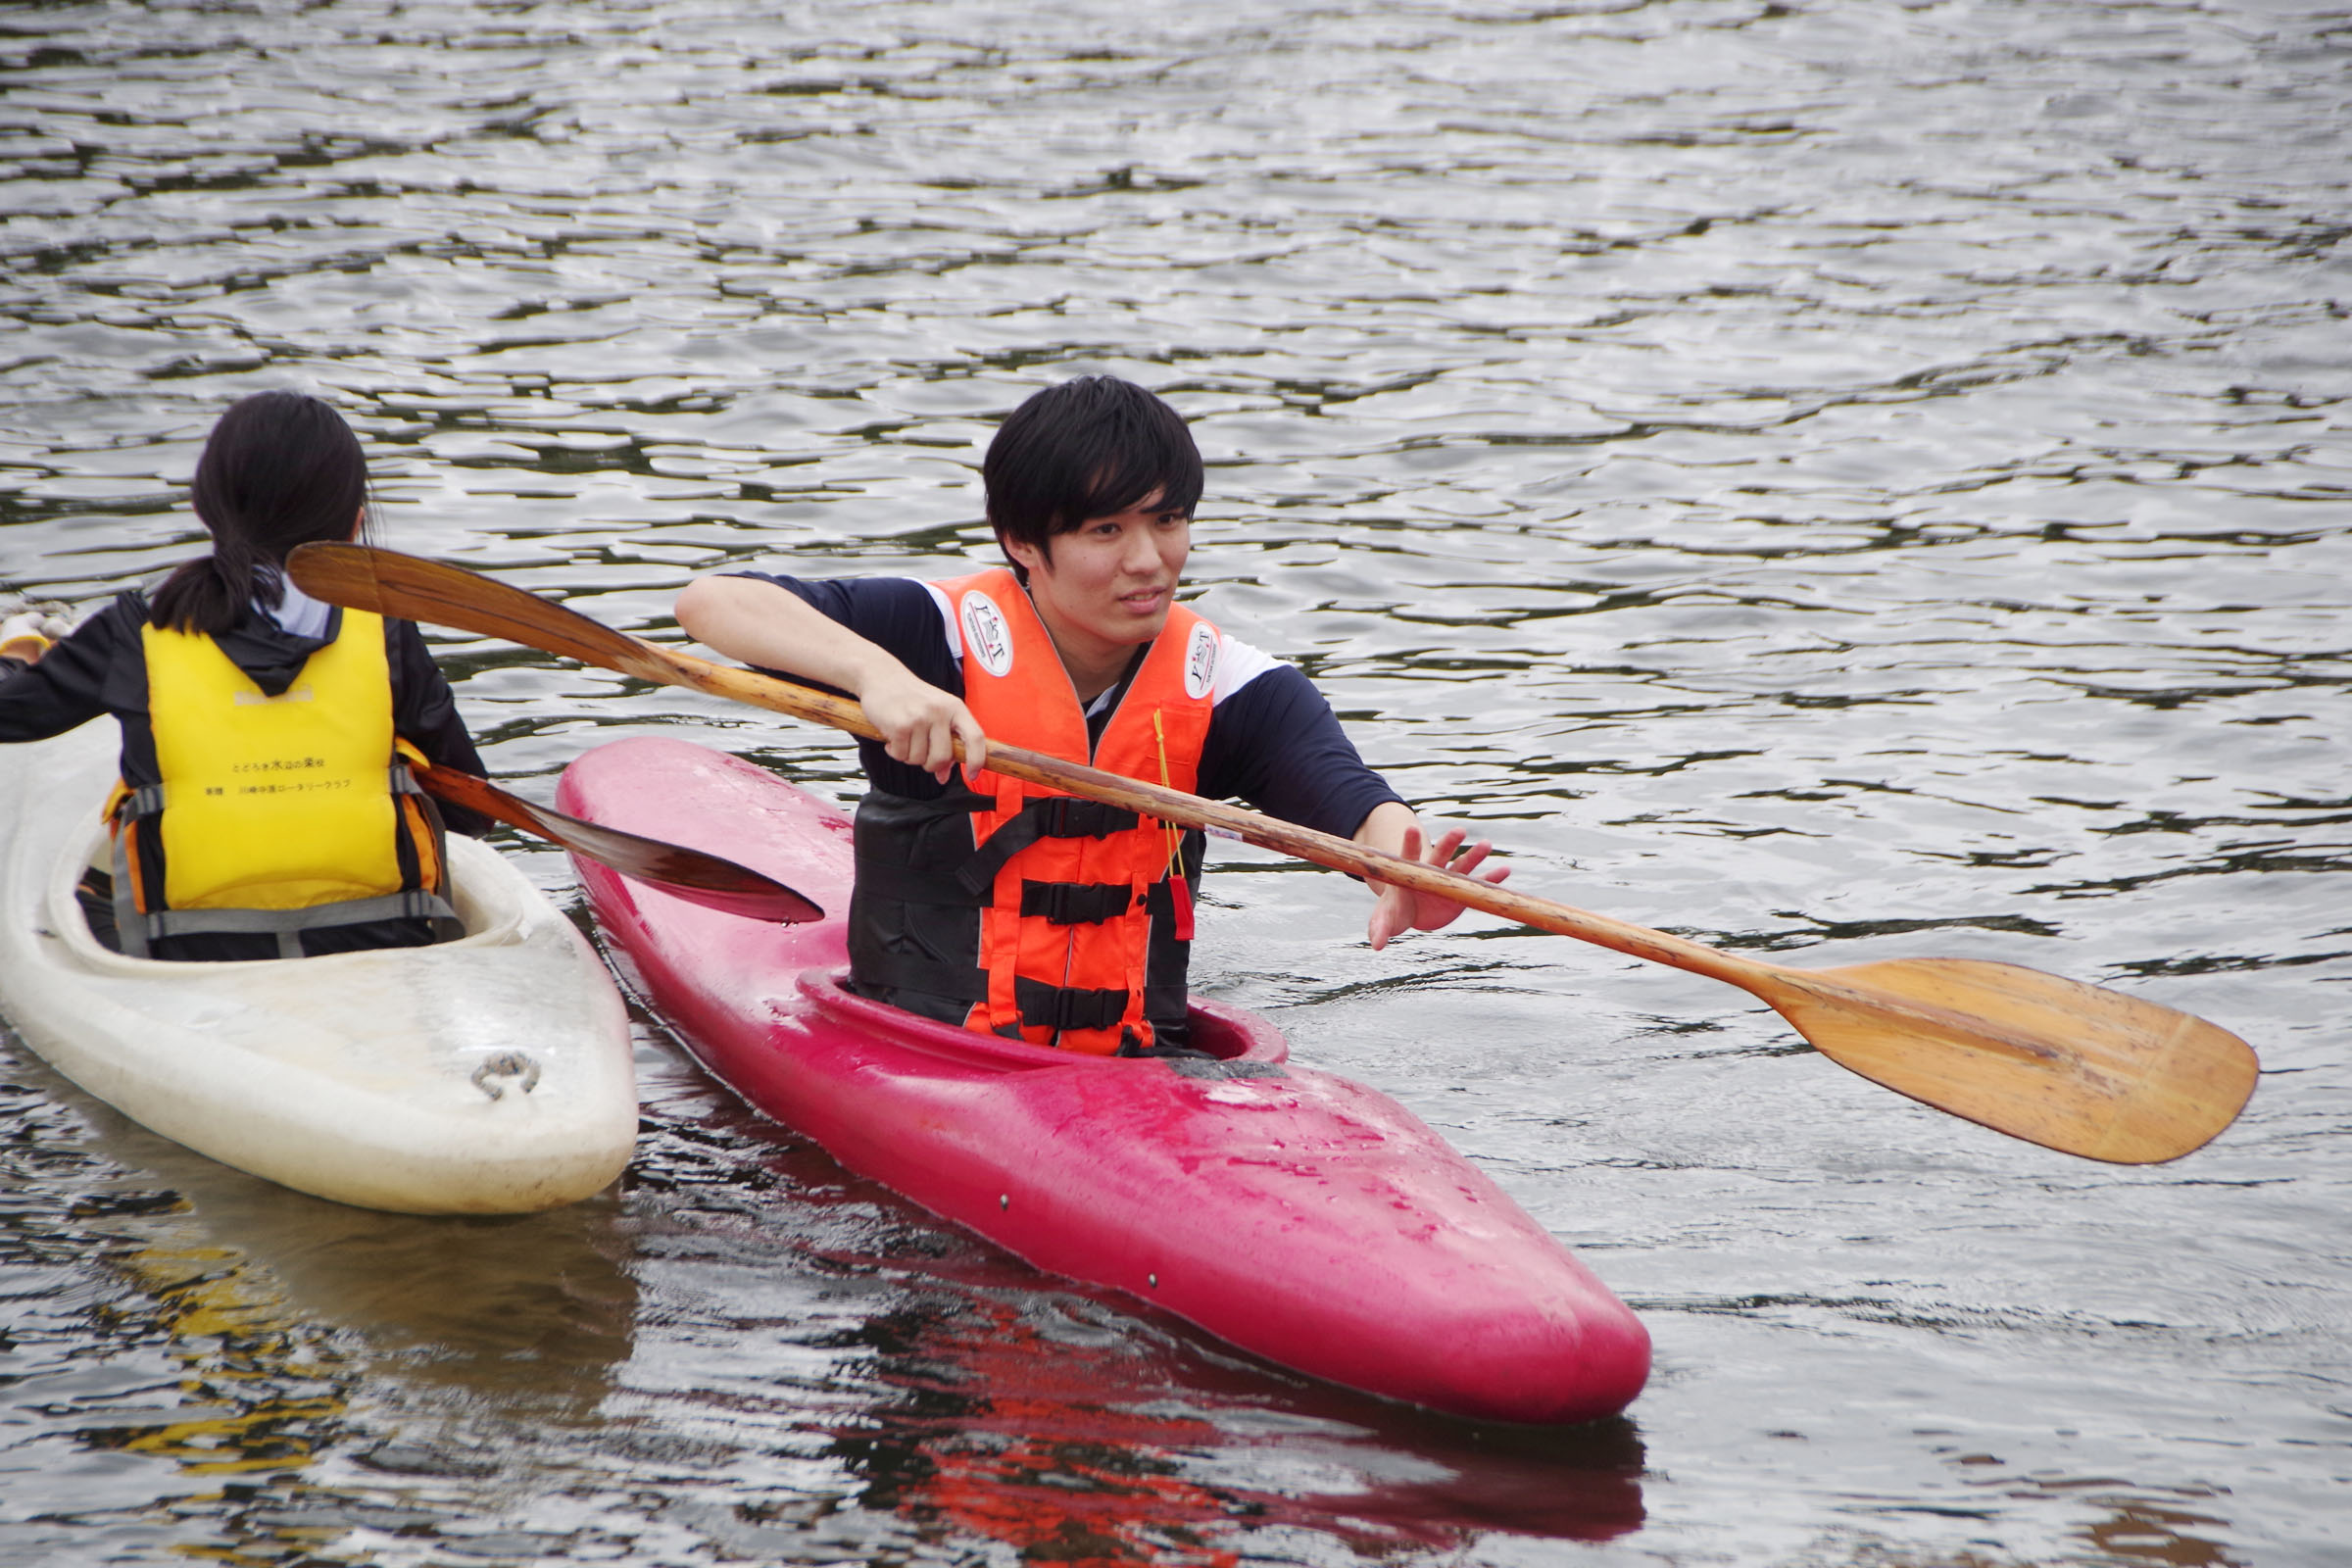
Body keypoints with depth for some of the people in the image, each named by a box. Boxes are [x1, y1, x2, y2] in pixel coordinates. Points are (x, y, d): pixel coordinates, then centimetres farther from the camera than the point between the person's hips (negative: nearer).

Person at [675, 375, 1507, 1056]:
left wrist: (1399, 874, -40)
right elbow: (710, 601, -13)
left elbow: (1347, 793, -15)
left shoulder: (1226, 685, 2)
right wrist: (877, 672, -30)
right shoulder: (950, 635, -5)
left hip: (1137, 1064, 3)